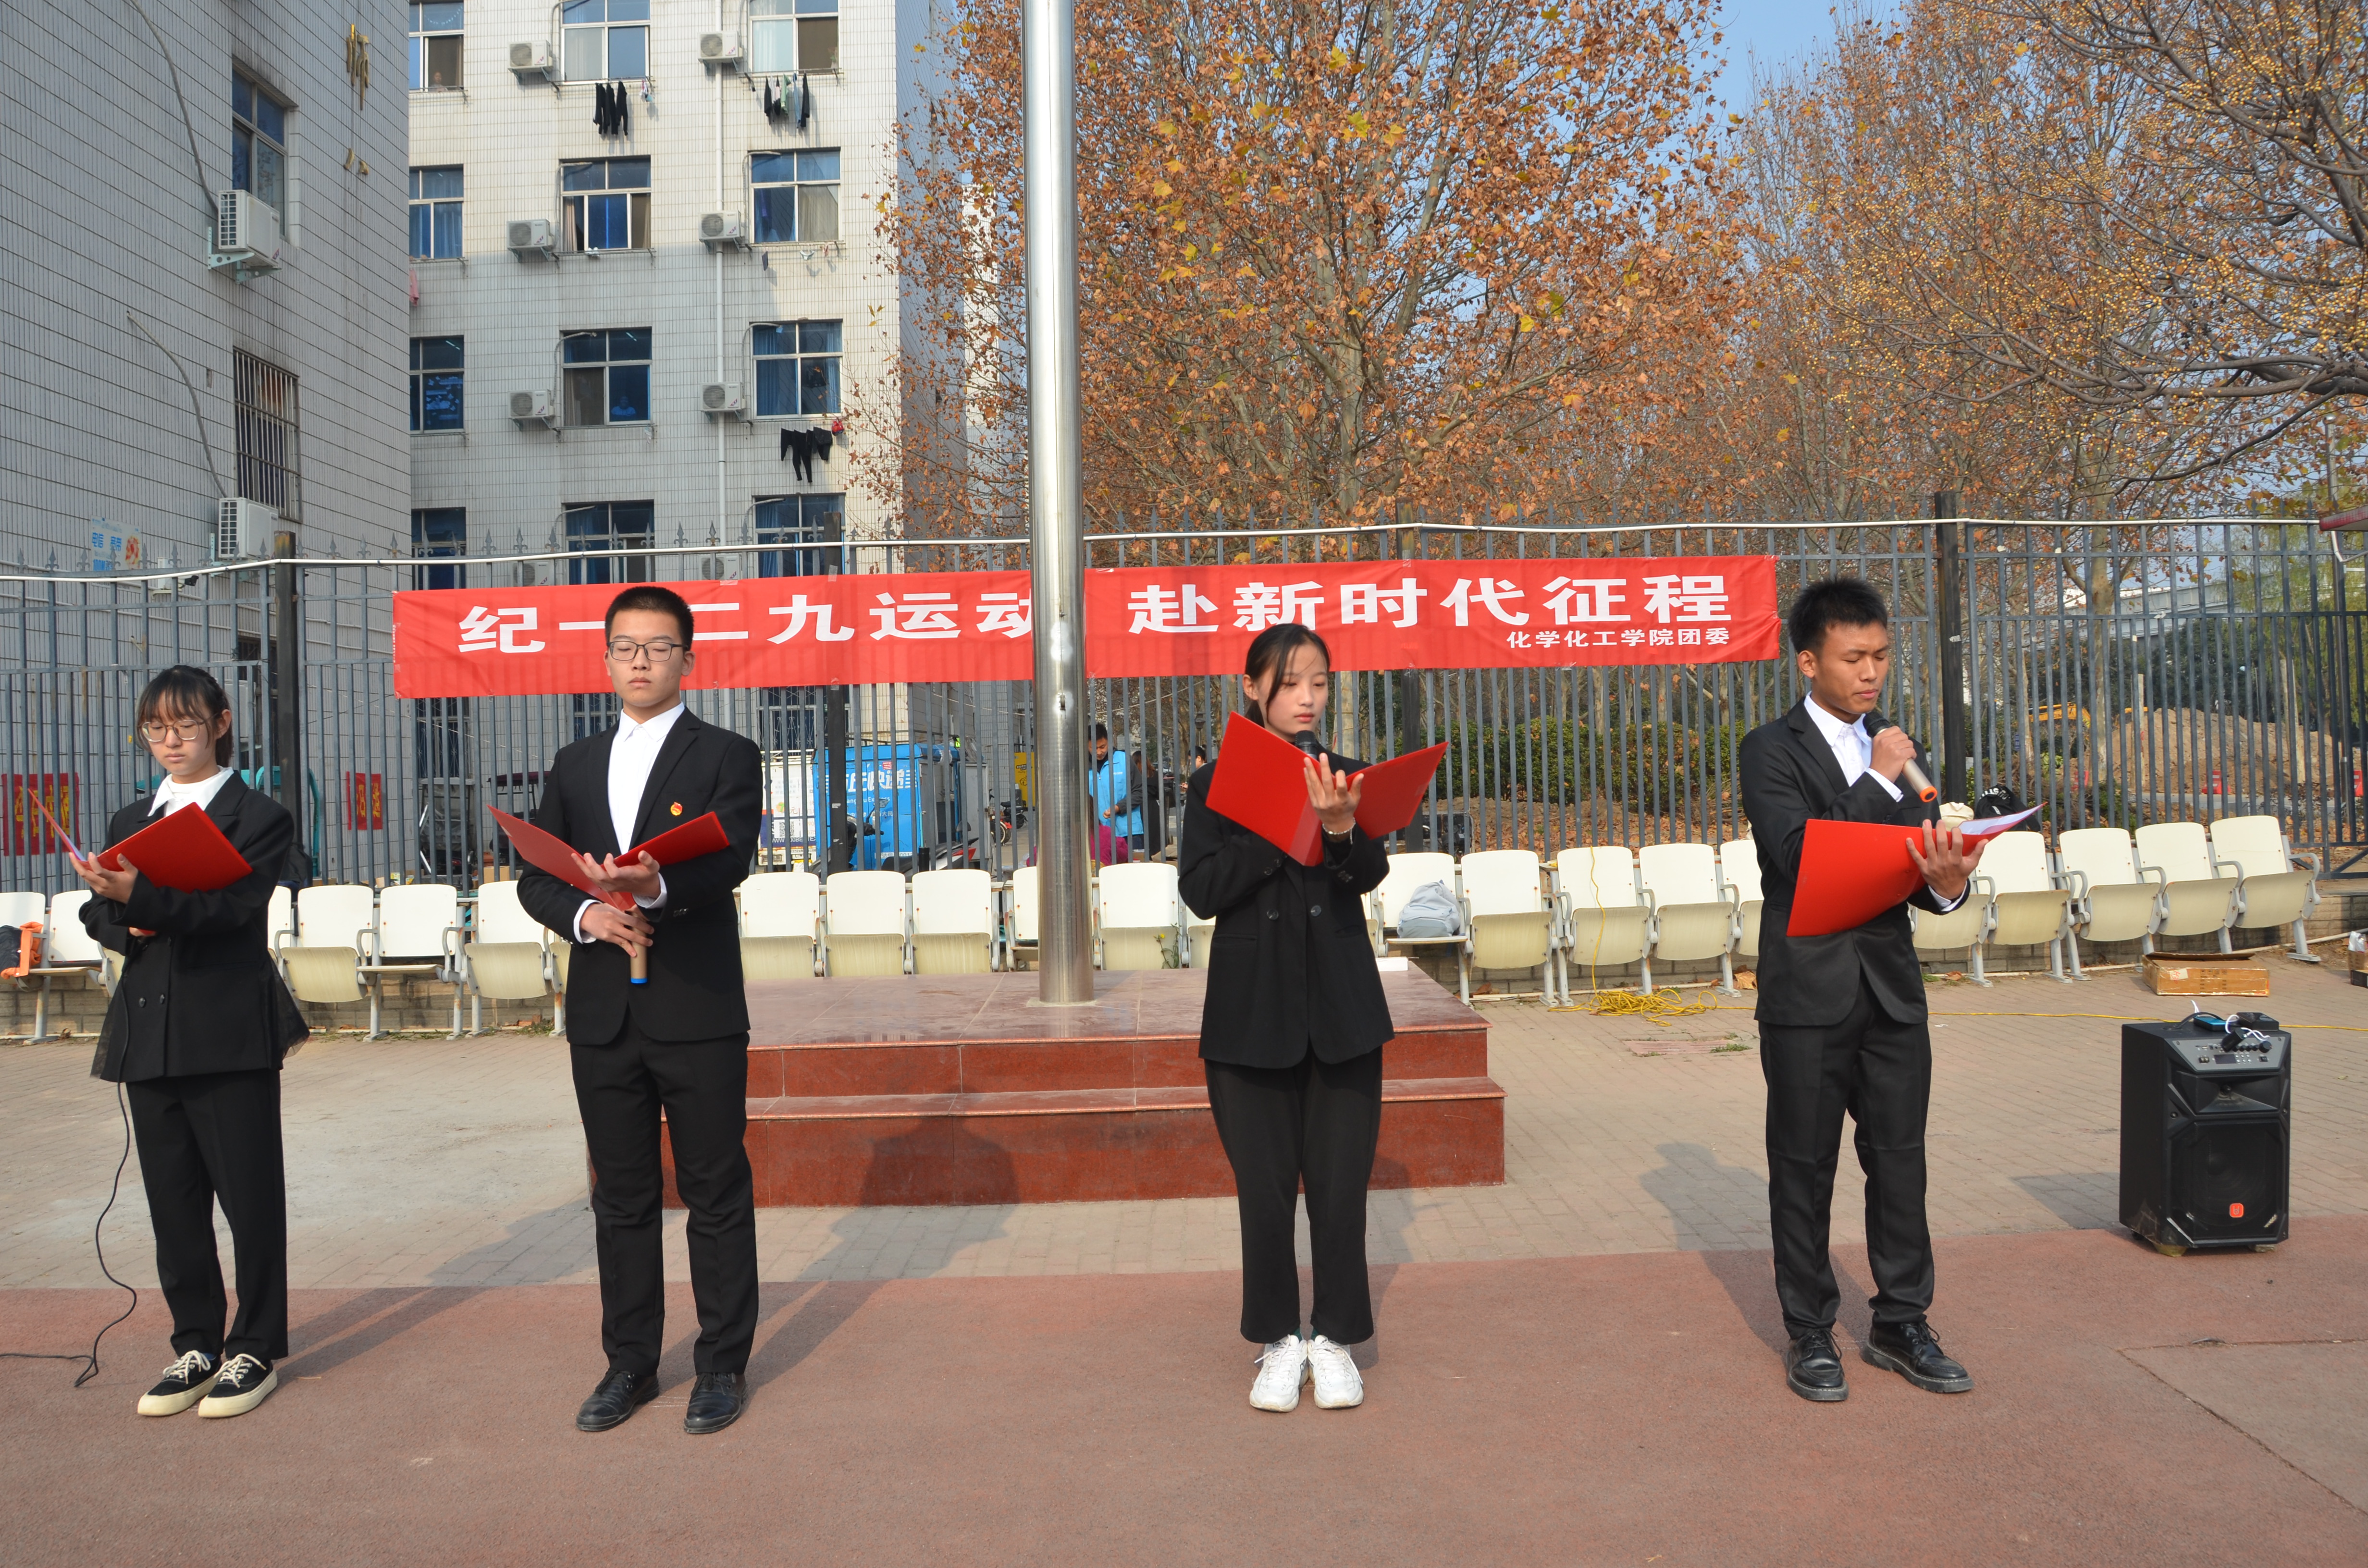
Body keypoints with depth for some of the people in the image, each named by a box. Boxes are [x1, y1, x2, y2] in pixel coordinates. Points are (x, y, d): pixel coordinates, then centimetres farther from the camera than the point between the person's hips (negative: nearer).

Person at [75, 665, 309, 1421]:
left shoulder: (258, 815, -2)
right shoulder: (130, 820, 18)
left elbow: (229, 905, -16)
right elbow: (96, 913, 16)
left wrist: (140, 897, -31)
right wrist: (126, 926, -6)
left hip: (230, 1036, -6)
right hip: (148, 1034, 6)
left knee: (251, 1197, 1)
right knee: (173, 1202, 11)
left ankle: (255, 1350, 12)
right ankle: (197, 1346, 23)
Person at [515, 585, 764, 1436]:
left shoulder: (725, 756, 0)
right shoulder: (574, 765, 14)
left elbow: (728, 860, -16)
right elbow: (535, 876, 9)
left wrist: (656, 885, -35)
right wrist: (586, 913, -12)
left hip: (698, 1012, -4)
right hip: (603, 1014, 4)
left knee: (716, 1195, 4)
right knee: (621, 1198, 13)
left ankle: (723, 1366, 17)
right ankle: (630, 1364, 26)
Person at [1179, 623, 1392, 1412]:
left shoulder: (1346, 777, 6)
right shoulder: (1216, 785, 3)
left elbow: (1371, 875, -9)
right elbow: (1202, 890, -9)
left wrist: (1339, 827, -30)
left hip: (1342, 1012, 1)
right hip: (1253, 1013, -1)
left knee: (1340, 1184, 4)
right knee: (1265, 1187, 4)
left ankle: (1334, 1338, 21)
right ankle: (1278, 1341, 22)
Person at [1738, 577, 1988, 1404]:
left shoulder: (1902, 754, 13)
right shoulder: (1772, 750, -4)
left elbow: (1918, 871, 9)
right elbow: (1799, 855, -17)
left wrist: (1948, 883, -14)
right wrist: (1881, 782, -14)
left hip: (1892, 987, 5)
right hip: (1810, 992, -4)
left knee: (1900, 1161, 9)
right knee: (1804, 1168, 5)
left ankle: (1901, 1326, 23)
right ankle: (1809, 1334, 17)